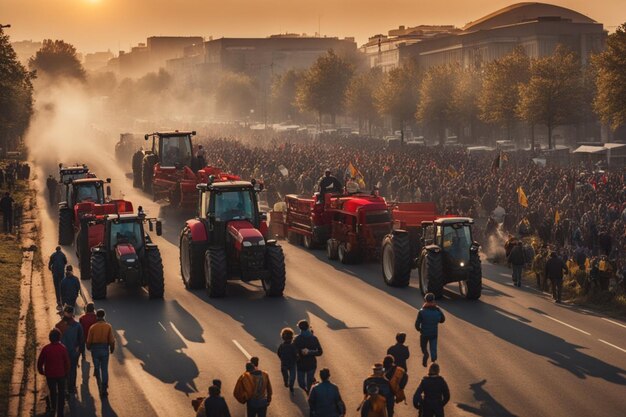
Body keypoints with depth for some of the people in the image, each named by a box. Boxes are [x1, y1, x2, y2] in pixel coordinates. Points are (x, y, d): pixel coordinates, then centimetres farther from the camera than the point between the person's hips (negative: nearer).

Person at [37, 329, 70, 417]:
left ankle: (53, 409, 0)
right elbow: (67, 362, -8)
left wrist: (41, 371, 11)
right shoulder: (63, 348, -11)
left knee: (52, 393, 16)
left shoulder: (46, 348, -10)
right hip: (61, 374, 0)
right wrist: (66, 372, 7)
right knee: (61, 393, 13)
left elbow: (40, 362, -5)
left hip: (50, 375, 0)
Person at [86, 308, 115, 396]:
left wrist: (88, 348, 17)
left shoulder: (93, 327, -8)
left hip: (95, 349, -1)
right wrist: (112, 349, 9)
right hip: (105, 349, 1)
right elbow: (111, 340, -8)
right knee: (105, 370, 8)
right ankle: (104, 389, 8)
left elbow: (89, 340, -3)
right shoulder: (108, 326, -8)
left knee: (96, 366, 22)